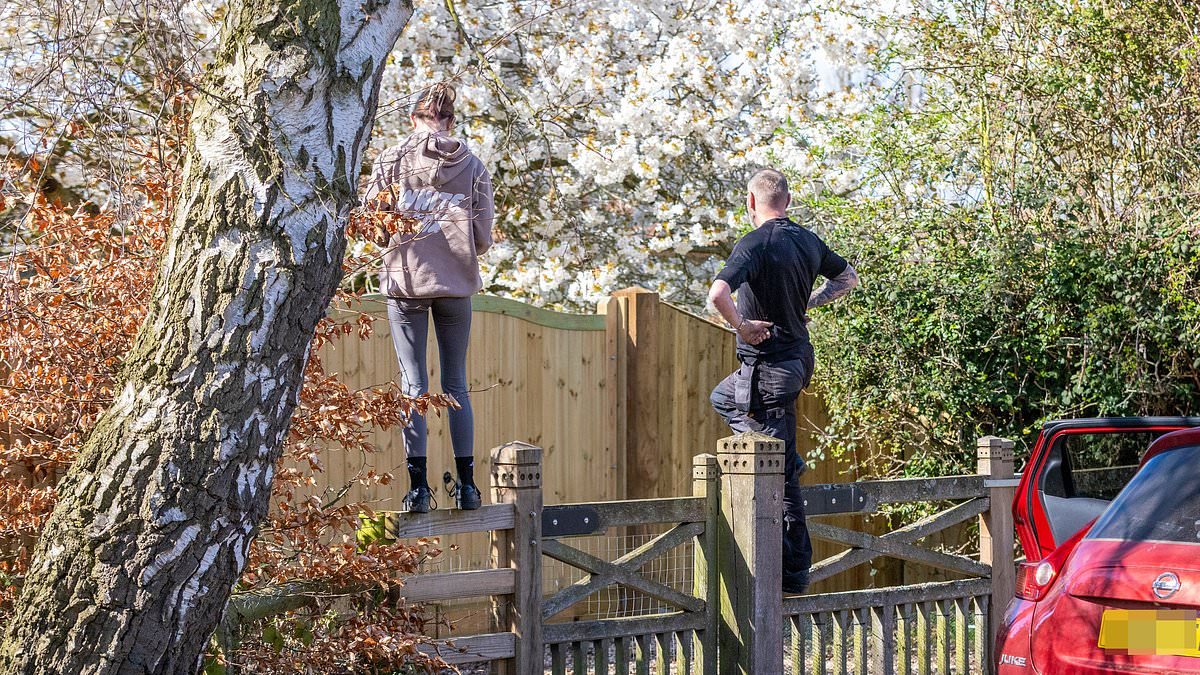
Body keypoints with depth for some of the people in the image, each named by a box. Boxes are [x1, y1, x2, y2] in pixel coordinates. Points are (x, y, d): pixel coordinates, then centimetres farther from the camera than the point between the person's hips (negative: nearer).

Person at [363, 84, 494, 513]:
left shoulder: (391, 160, -3)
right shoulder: (472, 166, 0)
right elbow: (483, 237, -1)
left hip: (405, 282, -1)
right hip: (456, 283, 1)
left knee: (413, 384, 2)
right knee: (456, 384, 10)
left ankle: (419, 485, -2)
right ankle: (467, 484, 11)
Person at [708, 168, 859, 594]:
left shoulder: (754, 244, -18)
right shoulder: (808, 241, 6)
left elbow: (718, 294, -33)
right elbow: (848, 278, 23)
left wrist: (741, 326, -16)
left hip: (769, 366, -8)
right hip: (799, 356, 8)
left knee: (780, 478, -2)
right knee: (723, 398, 31)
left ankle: (794, 573, 3)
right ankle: (788, 459, 20)